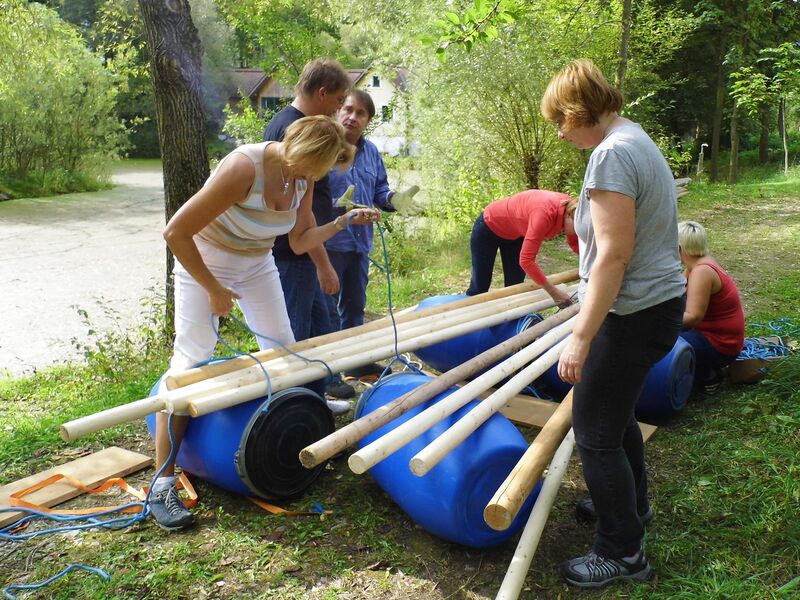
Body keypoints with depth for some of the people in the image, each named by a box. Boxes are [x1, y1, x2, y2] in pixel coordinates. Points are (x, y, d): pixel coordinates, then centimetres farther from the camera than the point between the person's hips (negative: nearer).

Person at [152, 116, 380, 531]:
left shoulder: (302, 177, -10)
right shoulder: (244, 168, -32)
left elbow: (300, 242, 1)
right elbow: (176, 233, -30)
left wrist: (343, 222, -12)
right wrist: (213, 290, -24)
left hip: (257, 264, 7)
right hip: (203, 263, -7)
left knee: (283, 349, 7)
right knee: (191, 362, -12)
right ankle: (162, 484, -6)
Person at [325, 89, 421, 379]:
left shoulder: (371, 152, 11)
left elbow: (379, 192, 16)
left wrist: (394, 199, -5)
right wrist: (338, 207, -34)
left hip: (361, 241, 8)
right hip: (330, 242, -8)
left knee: (355, 306, 20)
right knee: (328, 309, 0)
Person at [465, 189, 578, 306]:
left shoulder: (570, 208, -19)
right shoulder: (545, 212, -42)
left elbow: (576, 244, 0)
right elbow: (526, 260, -43)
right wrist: (554, 292, -42)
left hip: (515, 234, 7)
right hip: (489, 226, -7)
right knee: (480, 287, 4)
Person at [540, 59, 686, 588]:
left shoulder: (611, 153, -19)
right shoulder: (638, 139, 12)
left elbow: (613, 254, -25)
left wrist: (581, 337, -24)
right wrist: (588, 291, 27)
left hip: (631, 315, -10)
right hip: (661, 302, 10)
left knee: (595, 432, 1)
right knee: (617, 414, 25)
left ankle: (622, 553, 16)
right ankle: (632, 507, 45)